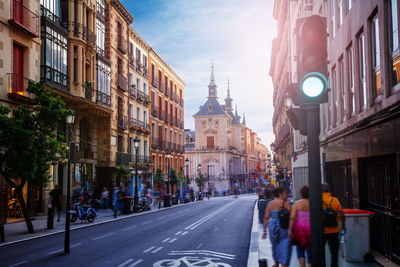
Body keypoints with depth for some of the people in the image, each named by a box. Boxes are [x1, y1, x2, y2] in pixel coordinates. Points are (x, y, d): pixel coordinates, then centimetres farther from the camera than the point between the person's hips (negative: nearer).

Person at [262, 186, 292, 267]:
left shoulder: (270, 204, 4)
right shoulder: (285, 203, -10)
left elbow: (266, 218, 3)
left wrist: (264, 231, 6)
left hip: (272, 227, 5)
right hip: (284, 227, -5)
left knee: (275, 245, 23)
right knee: (284, 246, -1)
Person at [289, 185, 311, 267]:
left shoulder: (296, 204, -3)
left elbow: (292, 218, -10)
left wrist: (290, 230, -8)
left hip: (299, 228, 0)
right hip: (311, 229, 0)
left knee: (300, 249, 16)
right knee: (310, 251, 9)